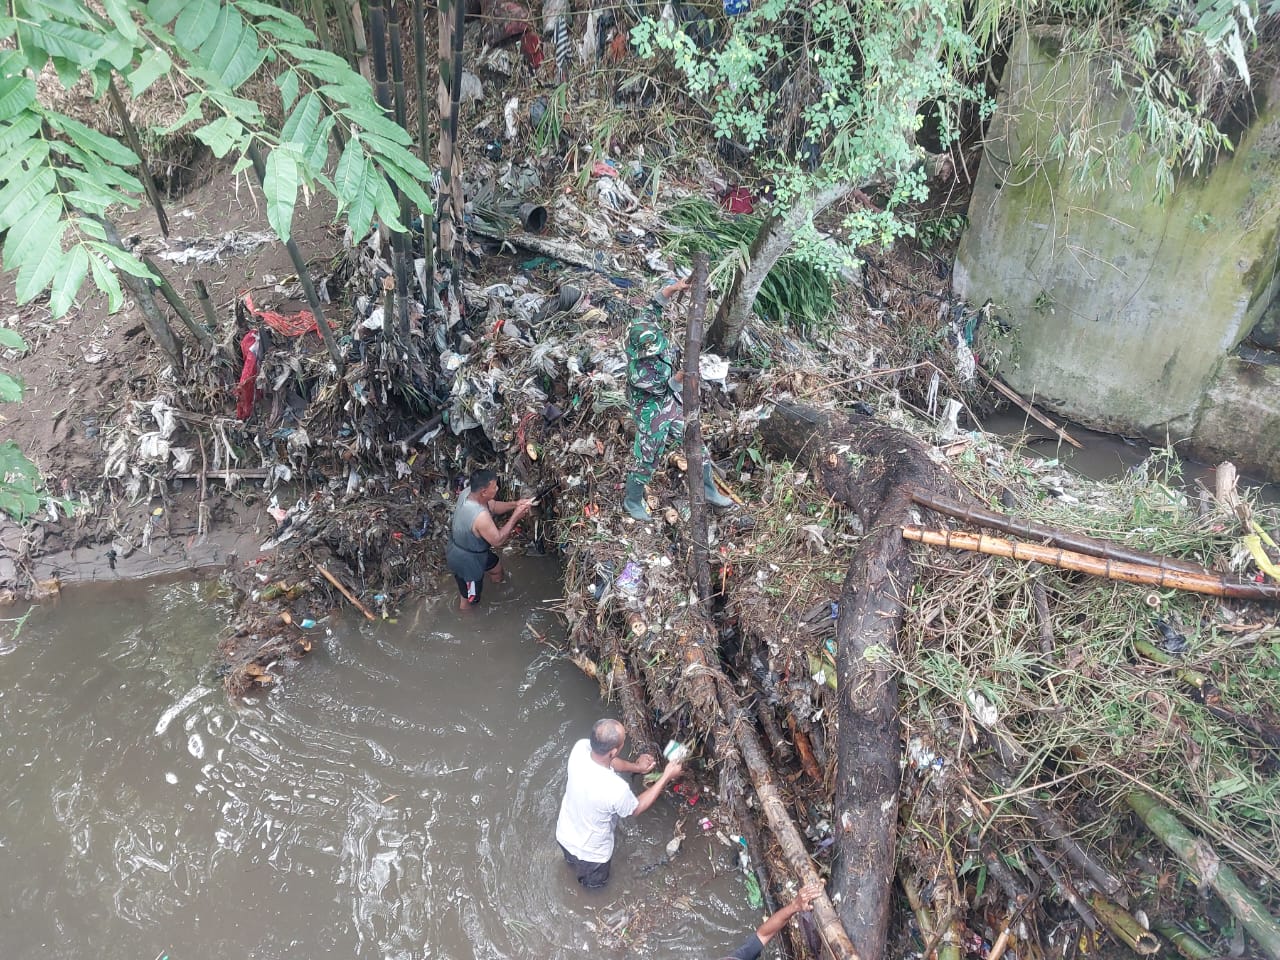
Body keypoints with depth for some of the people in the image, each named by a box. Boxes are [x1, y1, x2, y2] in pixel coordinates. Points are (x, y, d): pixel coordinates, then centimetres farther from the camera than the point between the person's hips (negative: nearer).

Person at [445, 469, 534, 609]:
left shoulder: (468, 491, -16)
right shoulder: (480, 516, -42)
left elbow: (493, 506, 2)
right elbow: (498, 541, -27)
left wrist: (515, 504, -13)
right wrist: (515, 516, -24)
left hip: (461, 546, 9)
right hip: (466, 560, -9)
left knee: (496, 565, 33)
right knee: (470, 599, 18)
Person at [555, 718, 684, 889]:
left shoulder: (580, 747, -28)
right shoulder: (616, 789, -43)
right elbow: (636, 808, -18)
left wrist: (635, 767, -4)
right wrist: (666, 777, -14)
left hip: (564, 833, 5)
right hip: (590, 850, -5)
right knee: (595, 881, 34)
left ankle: (572, 859, 71)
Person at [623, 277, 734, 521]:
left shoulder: (643, 325, -13)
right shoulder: (637, 372, -33)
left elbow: (655, 303, -1)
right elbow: (662, 389, -22)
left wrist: (674, 287, -18)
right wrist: (682, 375, -24)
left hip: (674, 402, 8)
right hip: (652, 414, -8)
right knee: (646, 460, 8)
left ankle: (708, 490, 30)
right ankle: (632, 501, 31)